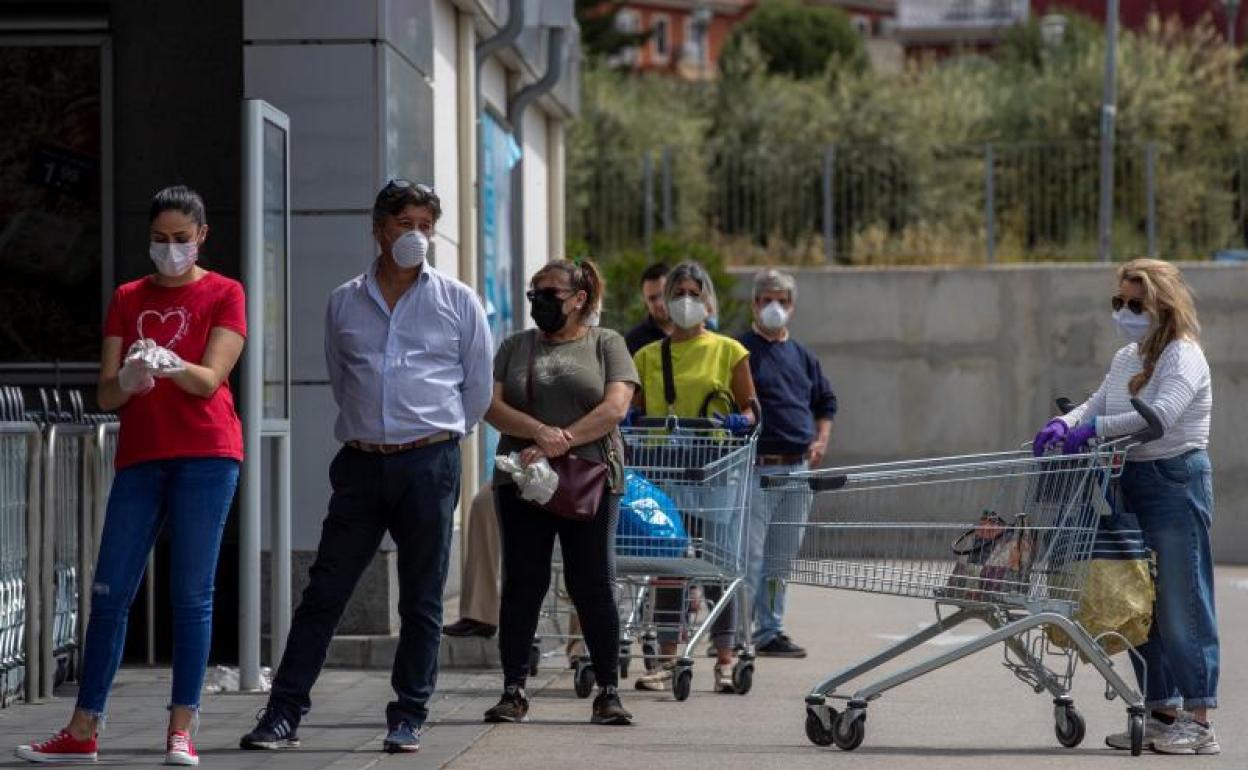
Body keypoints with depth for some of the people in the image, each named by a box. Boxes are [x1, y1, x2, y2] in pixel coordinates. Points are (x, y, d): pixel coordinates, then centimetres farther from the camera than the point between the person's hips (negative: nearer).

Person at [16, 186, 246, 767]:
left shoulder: (224, 294, 5)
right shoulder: (128, 299, 14)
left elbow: (209, 380, -8)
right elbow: (105, 395, 6)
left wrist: (170, 364, -28)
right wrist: (128, 380, -17)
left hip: (206, 456, -4)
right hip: (139, 457, 4)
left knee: (192, 594, -6)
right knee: (110, 591, 1)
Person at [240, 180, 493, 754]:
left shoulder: (457, 301, 5)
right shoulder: (344, 303, 10)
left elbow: (478, 388, 11)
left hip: (429, 464, -2)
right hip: (362, 464, 2)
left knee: (421, 600, 2)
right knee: (323, 592, 0)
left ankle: (408, 718, 9)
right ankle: (284, 713, 2)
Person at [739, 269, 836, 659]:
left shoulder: (802, 356, 16)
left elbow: (826, 402, 27)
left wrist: (821, 440, 12)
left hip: (797, 466, 6)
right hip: (756, 466, -6)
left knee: (783, 554, 10)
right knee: (749, 553, -10)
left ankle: (771, 630, 16)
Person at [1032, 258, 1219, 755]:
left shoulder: (1183, 357, -11)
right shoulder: (1125, 359, 16)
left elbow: (1162, 414, -25)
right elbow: (1097, 406, 14)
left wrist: (1094, 429, -24)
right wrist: (1066, 423, -8)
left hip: (1176, 482, -9)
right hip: (1132, 485, 9)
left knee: (1181, 602, -8)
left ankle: (1198, 721, -6)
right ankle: (1161, 712, 19)